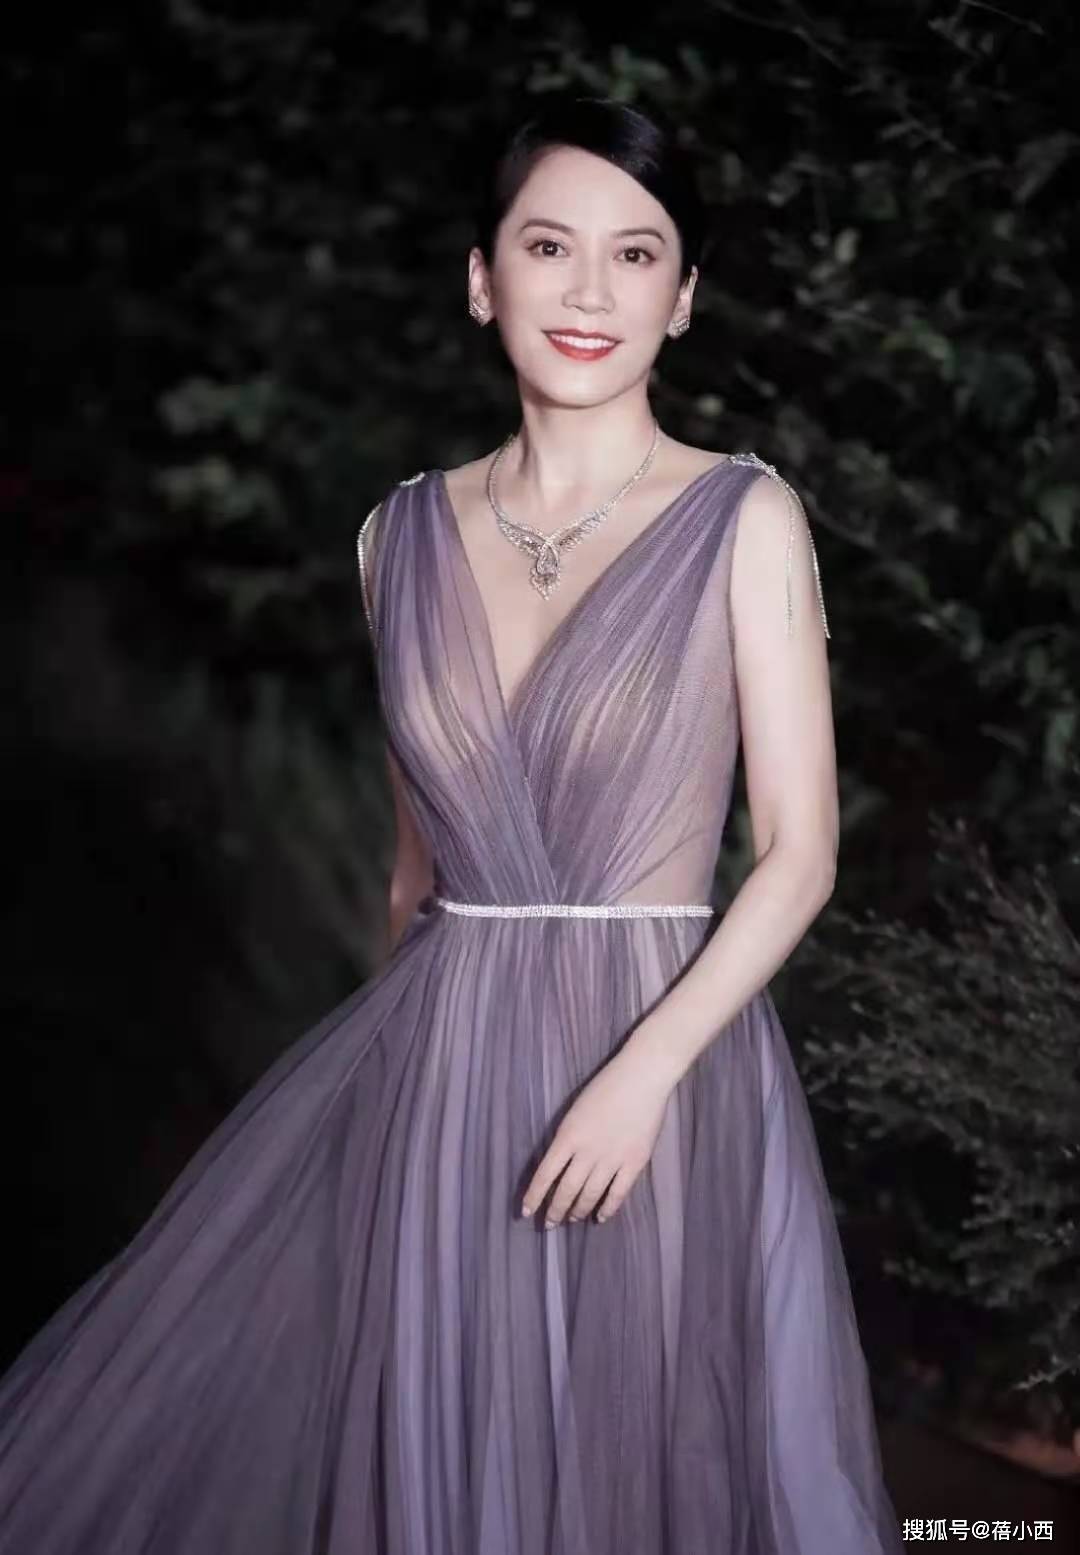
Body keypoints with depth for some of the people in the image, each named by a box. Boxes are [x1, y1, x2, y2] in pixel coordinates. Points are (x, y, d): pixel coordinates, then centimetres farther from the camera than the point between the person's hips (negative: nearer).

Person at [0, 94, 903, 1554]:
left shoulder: (744, 518, -4)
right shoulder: (408, 531, 6)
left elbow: (801, 853, -7)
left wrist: (641, 1070, -17)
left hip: (664, 1045, -3)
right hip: (433, 1065, 3)